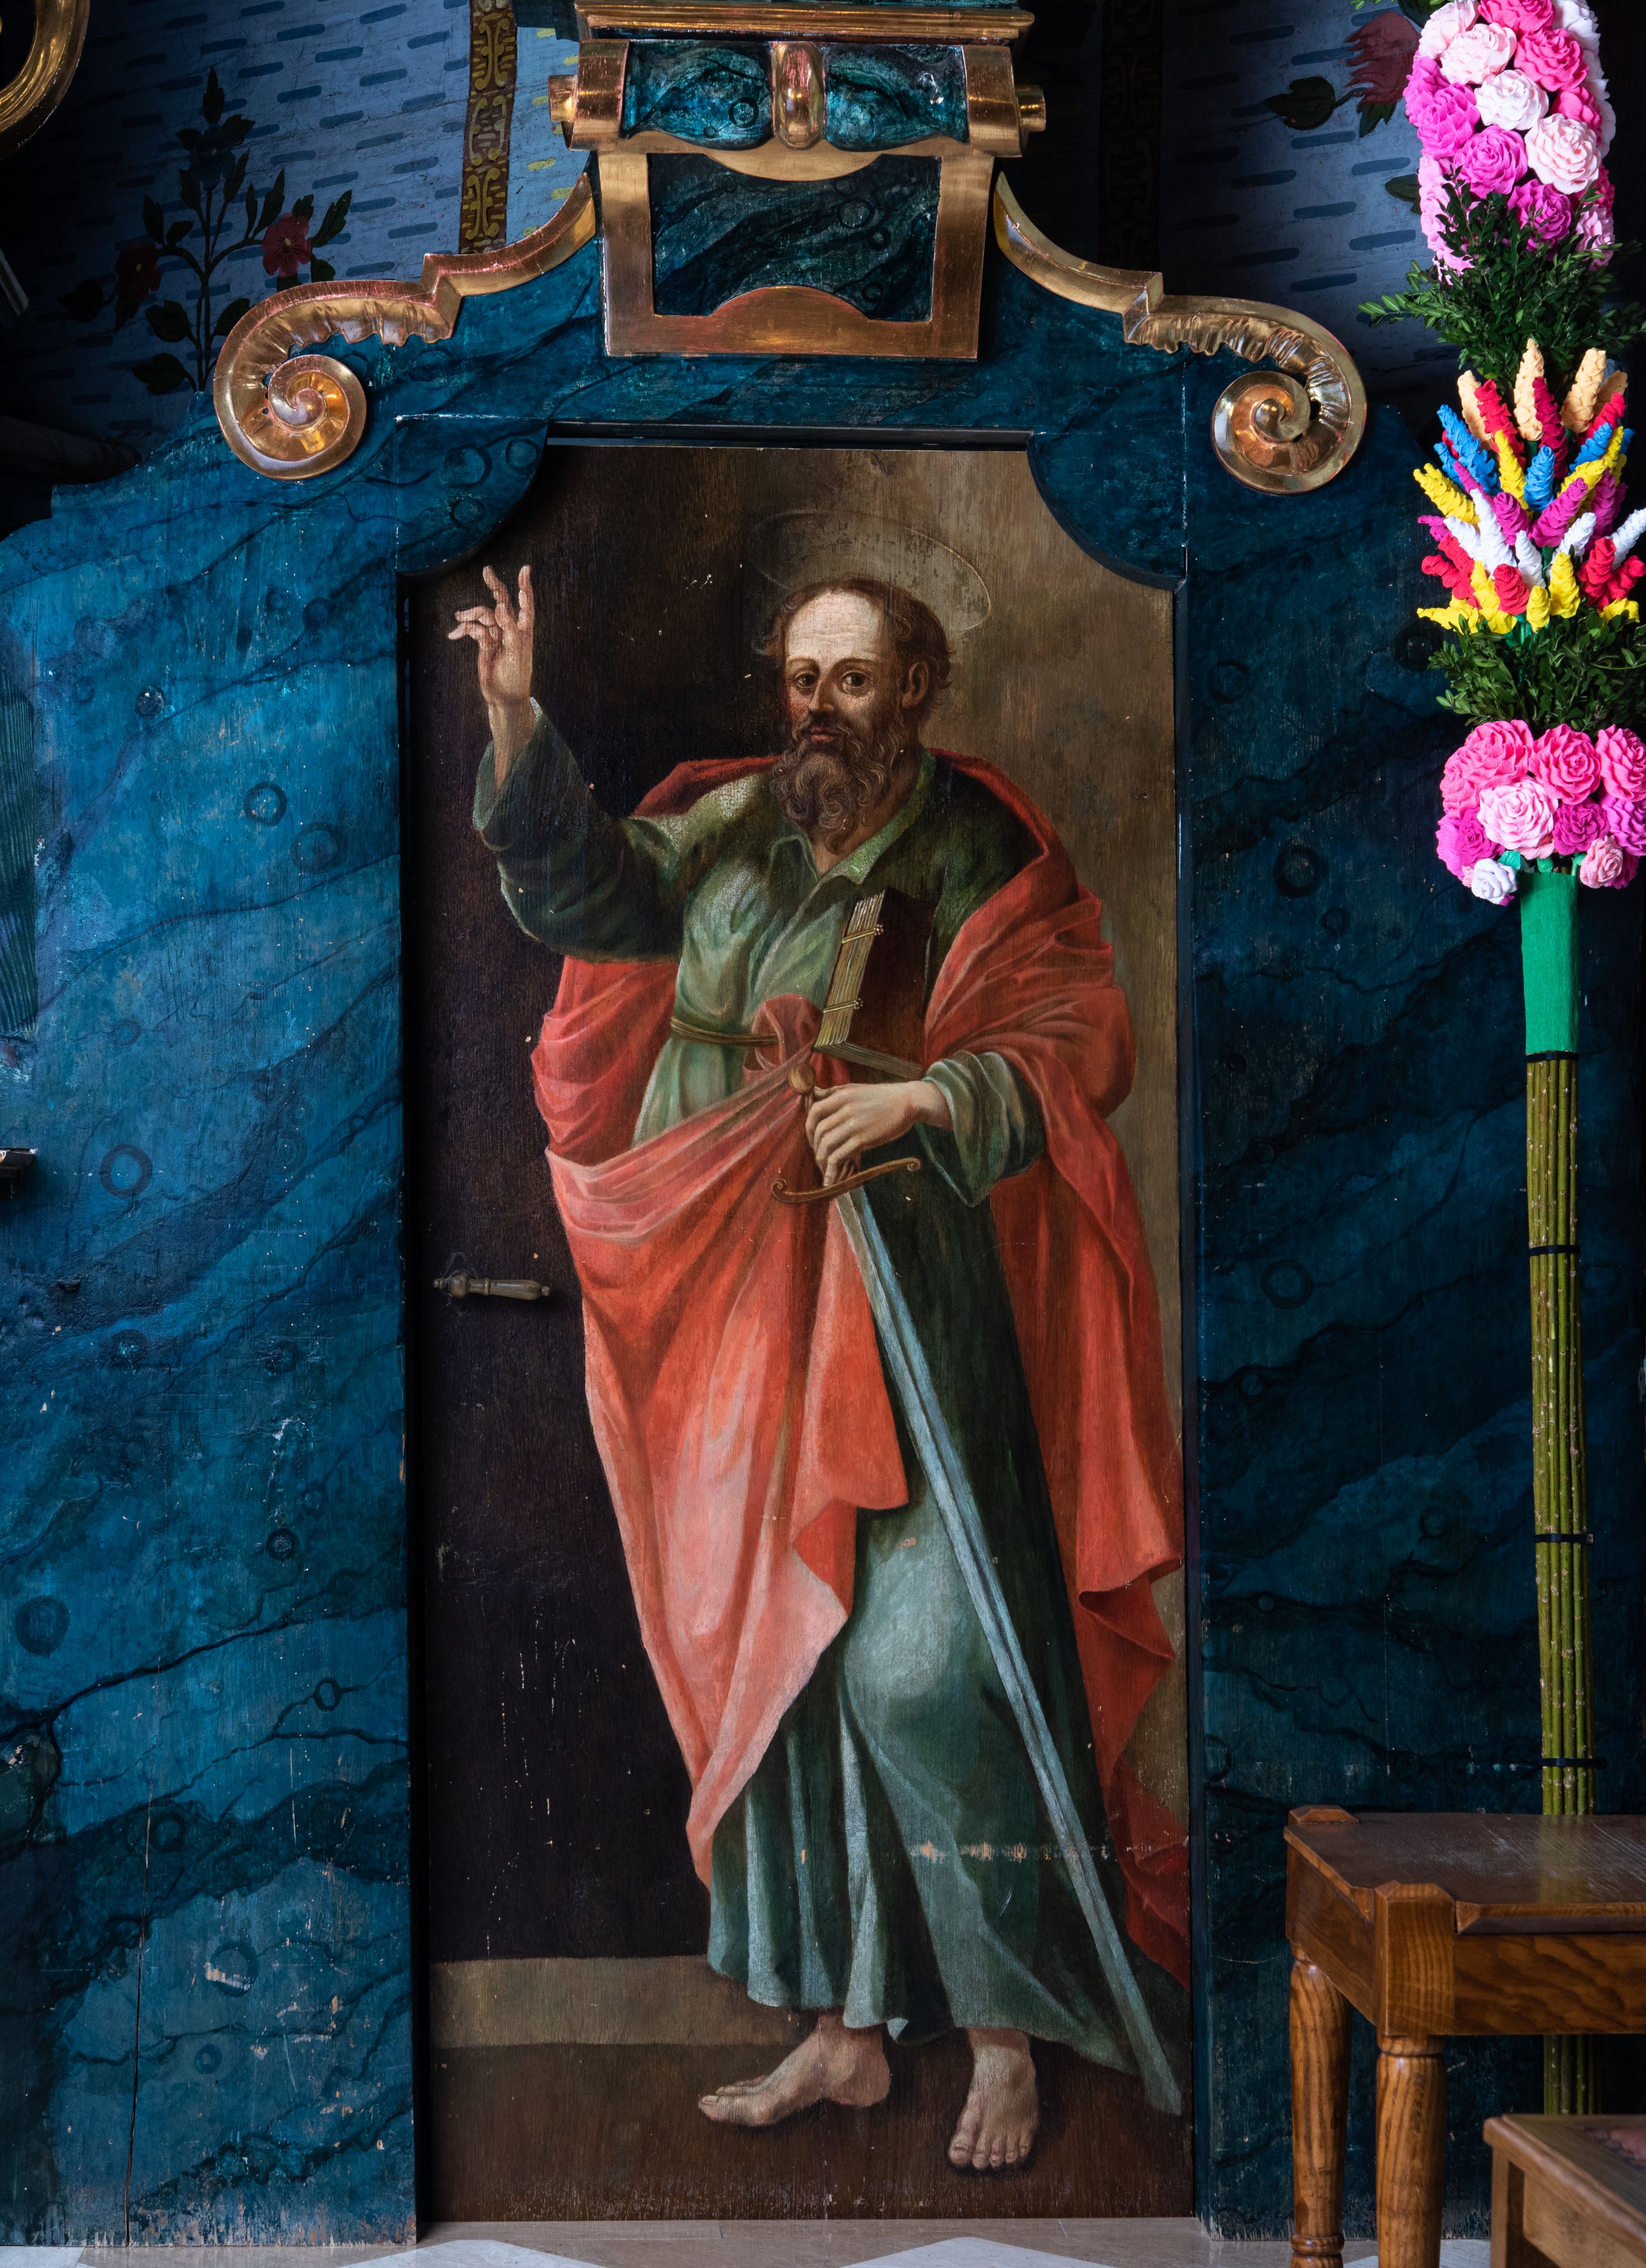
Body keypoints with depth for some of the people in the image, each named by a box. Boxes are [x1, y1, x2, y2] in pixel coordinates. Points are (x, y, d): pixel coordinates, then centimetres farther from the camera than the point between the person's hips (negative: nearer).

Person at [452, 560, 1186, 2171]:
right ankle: (842, 2033, 22)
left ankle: (1003, 2037, 6)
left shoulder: (981, 855, -2)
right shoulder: (727, 829, 10)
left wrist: (925, 1097, -25)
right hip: (744, 1308, 5)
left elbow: (1077, 1043, -9)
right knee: (777, 1663, 9)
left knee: (921, 1669, -10)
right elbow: (582, 888, -1)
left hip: (916, 1310, -5)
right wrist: (515, 720, -14)